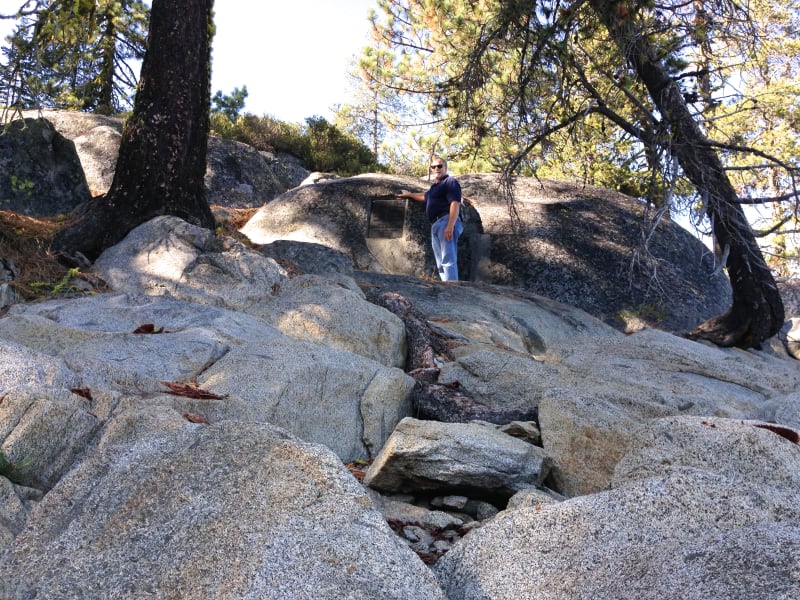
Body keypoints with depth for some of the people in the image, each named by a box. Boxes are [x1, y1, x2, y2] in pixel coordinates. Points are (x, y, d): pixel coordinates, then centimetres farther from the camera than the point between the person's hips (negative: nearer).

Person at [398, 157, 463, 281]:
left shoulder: (450, 181, -2)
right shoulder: (435, 186, 27)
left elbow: (455, 203, -15)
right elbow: (425, 196, 50)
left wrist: (450, 226, -26)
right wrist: (409, 194, 62)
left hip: (446, 222, -10)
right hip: (435, 225, 10)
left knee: (448, 260, -20)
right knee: (441, 263, 3)